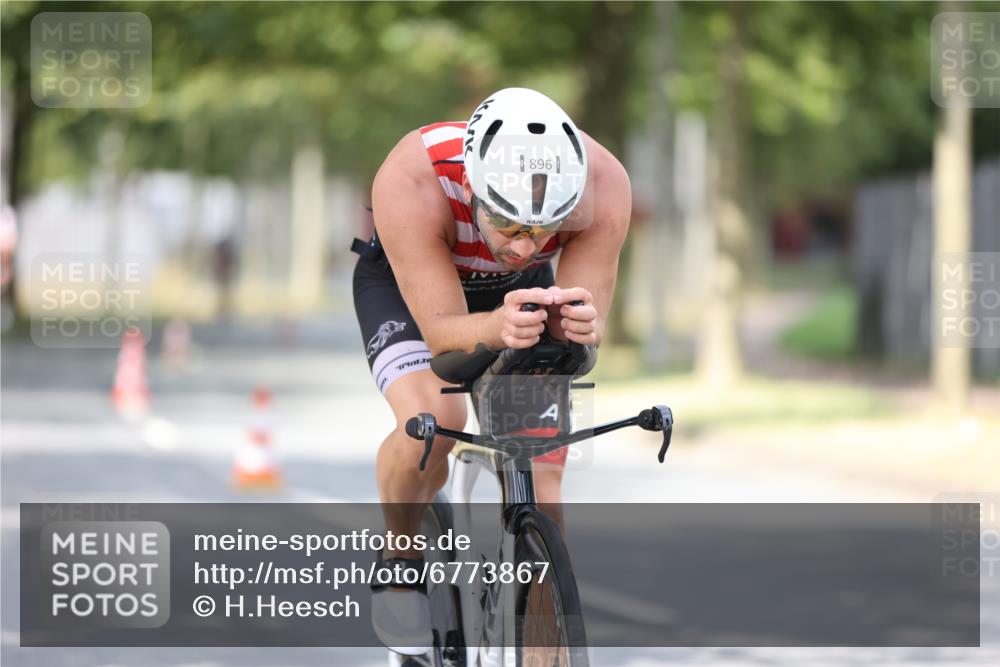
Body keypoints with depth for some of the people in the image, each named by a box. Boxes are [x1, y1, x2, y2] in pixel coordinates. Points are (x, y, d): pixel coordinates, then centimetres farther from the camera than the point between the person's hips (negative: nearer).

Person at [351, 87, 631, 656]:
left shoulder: (604, 185, -36)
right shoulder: (409, 183, -42)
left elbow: (590, 324, -31)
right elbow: (440, 329, -39)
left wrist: (577, 324, -55)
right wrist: (496, 328, -61)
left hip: (524, 290, 3)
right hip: (406, 283, -3)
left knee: (543, 466, -9)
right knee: (431, 420, -29)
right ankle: (400, 559, -1)